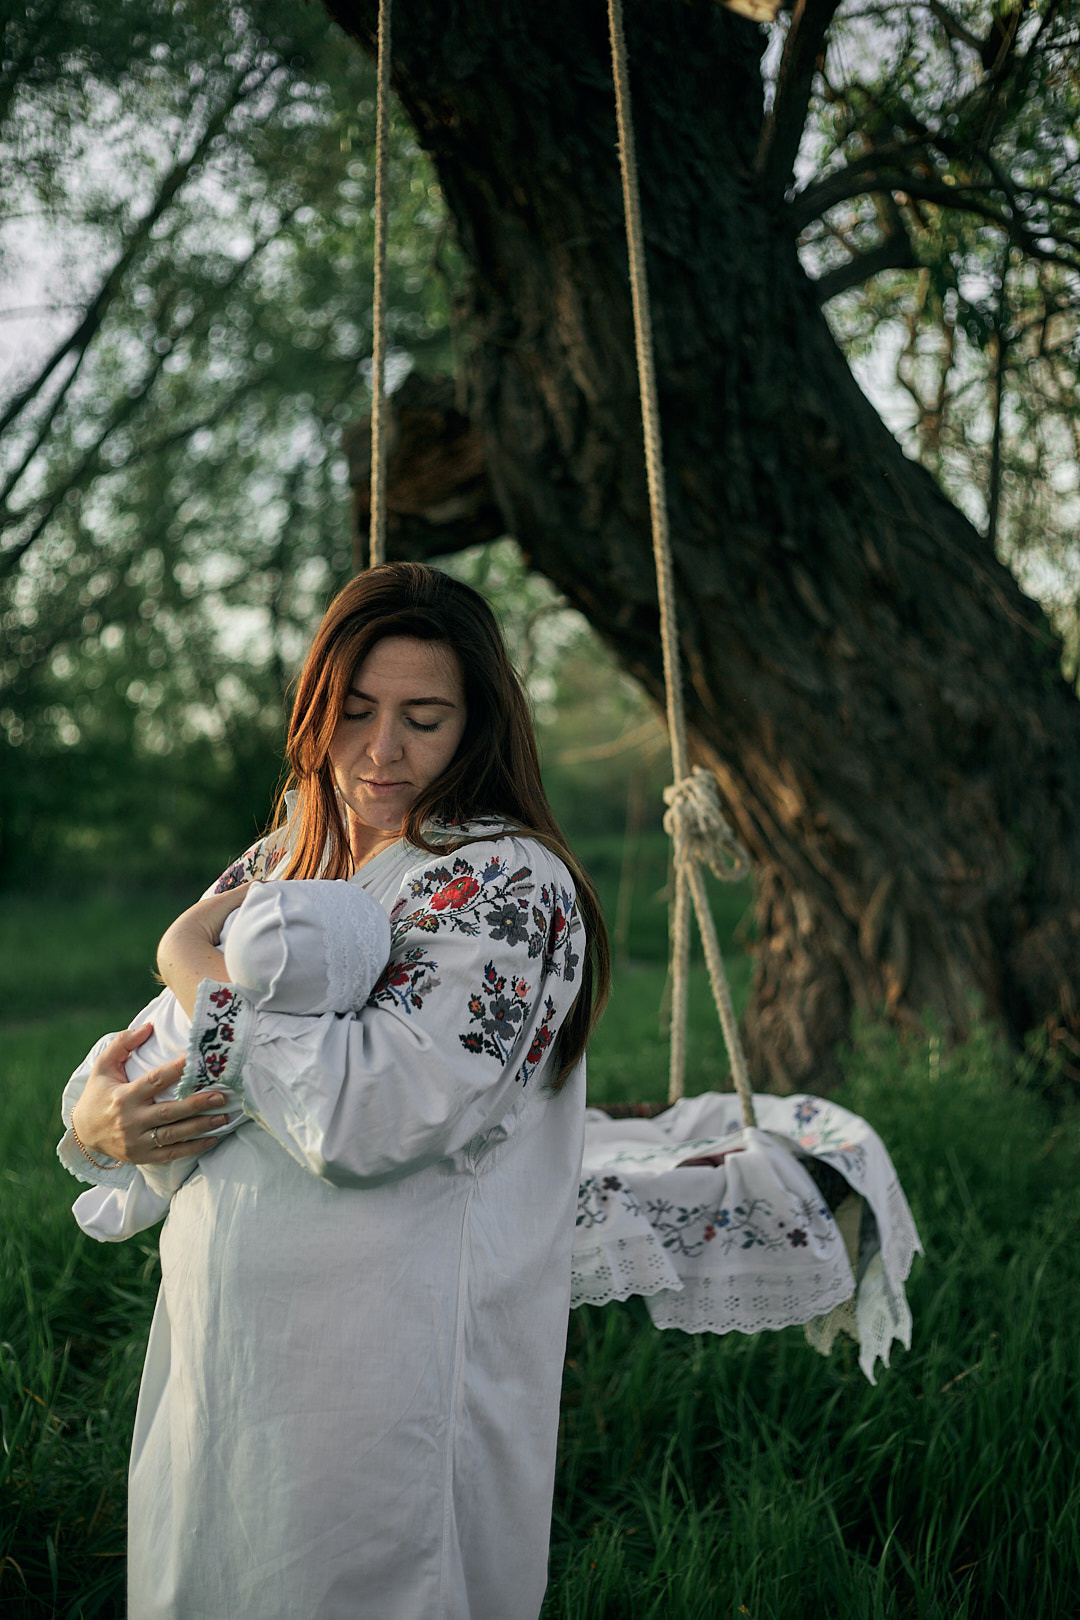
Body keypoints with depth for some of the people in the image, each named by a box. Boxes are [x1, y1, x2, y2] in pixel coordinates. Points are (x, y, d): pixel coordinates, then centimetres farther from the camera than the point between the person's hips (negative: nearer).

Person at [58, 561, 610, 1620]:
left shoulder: (509, 880, -14)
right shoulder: (278, 867, 9)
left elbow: (369, 1113, -26)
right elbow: (135, 1051, 17)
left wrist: (193, 963, -13)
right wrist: (96, 1114, -7)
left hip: (389, 1368, -7)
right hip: (216, 1354, 7)